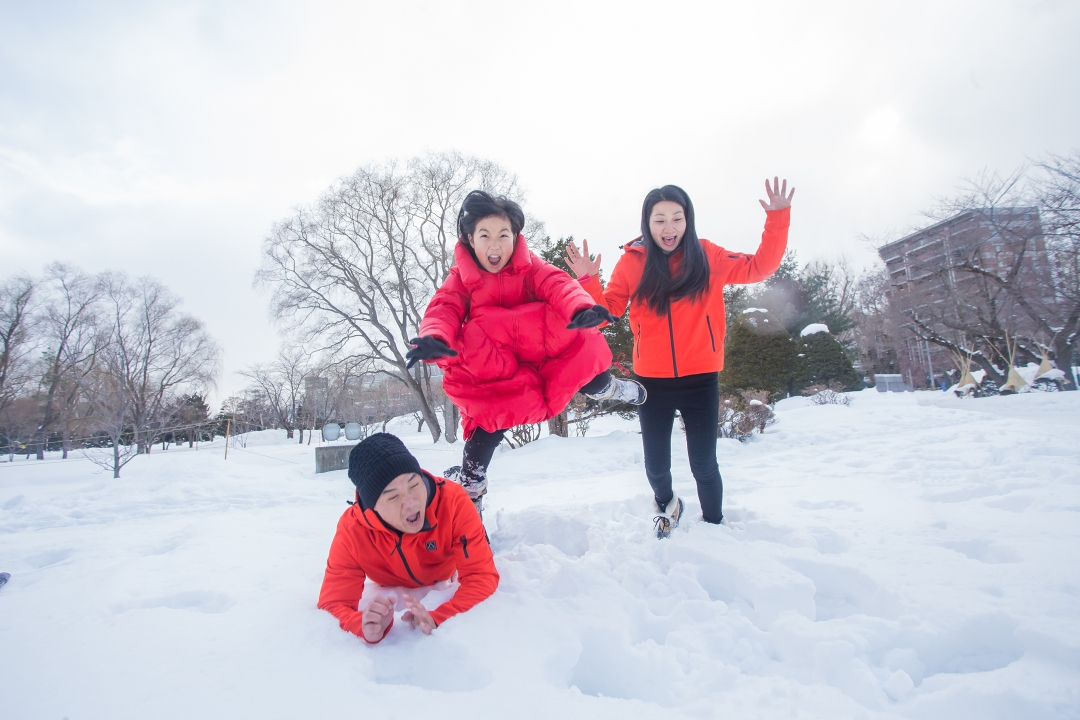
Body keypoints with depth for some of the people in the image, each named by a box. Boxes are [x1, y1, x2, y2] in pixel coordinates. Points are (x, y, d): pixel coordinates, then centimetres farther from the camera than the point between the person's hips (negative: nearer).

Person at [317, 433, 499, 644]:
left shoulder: (454, 502, -40)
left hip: (448, 578, -1)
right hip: (392, 588, 1)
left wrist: (437, 620, -53)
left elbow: (482, 576, -38)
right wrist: (366, 626, -51)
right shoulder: (352, 531, -33)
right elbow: (334, 603, -29)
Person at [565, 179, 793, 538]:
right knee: (656, 465, 10)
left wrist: (777, 218, -2)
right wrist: (588, 280, -23)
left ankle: (714, 523, 37)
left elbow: (759, 267, 6)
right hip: (652, 382, 0)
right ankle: (666, 503, 45)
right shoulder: (633, 261, -4)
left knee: (704, 464, 7)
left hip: (700, 379, 0)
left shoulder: (707, 256, -1)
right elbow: (607, 311, -7)